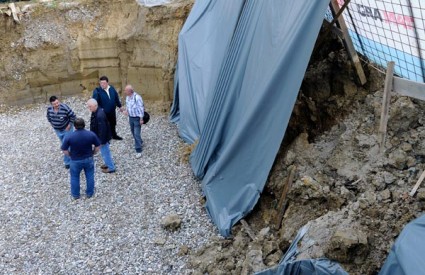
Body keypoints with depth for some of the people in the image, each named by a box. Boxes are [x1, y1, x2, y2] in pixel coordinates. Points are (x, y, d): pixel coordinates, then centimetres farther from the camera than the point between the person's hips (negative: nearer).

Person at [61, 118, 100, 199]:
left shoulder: (69, 137, -20)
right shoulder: (91, 134, -17)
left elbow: (64, 150, -13)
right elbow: (97, 147, -7)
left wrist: (71, 155, 6)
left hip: (75, 161, -1)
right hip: (88, 159, 1)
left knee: (75, 177, 21)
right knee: (90, 176, 21)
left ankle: (75, 195, 37)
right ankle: (90, 193, 36)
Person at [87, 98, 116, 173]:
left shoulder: (100, 115, -33)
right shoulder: (96, 112, -1)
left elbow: (102, 129, -30)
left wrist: (101, 141, -22)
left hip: (103, 137, -10)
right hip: (100, 136, 10)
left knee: (105, 152, 7)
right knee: (105, 151, 25)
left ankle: (111, 168, 22)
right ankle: (108, 164, 43)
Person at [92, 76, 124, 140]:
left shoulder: (112, 89, -3)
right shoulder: (97, 90, -19)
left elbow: (116, 98, 10)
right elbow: (94, 100, -30)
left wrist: (120, 106, 17)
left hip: (112, 111, 5)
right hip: (103, 112, -5)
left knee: (113, 124, 24)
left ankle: (114, 135, 46)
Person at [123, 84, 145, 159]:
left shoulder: (137, 97, -24)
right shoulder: (127, 97, 0)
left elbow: (141, 108, -20)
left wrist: (141, 119, -19)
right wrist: (127, 111, 3)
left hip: (137, 118, -8)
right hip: (130, 117, 8)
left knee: (137, 134, -10)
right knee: (133, 132, 21)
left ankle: (138, 151, -5)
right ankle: (140, 142, 45)